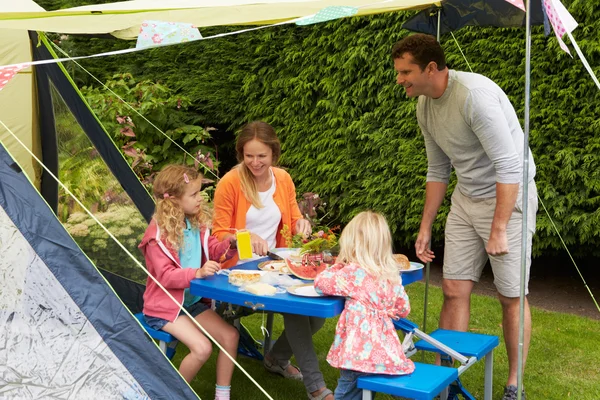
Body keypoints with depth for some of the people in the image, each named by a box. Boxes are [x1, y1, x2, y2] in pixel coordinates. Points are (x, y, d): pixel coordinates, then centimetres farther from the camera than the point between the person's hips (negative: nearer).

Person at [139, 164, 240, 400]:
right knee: (202, 347, -22)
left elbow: (213, 250, 11)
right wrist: (198, 272, -39)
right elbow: (166, 276, -24)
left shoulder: (196, 224, 2)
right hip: (165, 306, -7)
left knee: (230, 335, -6)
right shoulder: (159, 234, -19)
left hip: (193, 301, 7)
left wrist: (231, 245, -11)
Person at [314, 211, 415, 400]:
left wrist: (338, 265, 14)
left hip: (361, 352, -6)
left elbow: (320, 283, -1)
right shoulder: (392, 274, 7)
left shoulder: (353, 273, -12)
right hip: (387, 352, 6)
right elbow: (403, 309, 15)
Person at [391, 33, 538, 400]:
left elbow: (510, 166, -25)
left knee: (511, 297, 2)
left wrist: (498, 229, -24)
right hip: (466, 200, 7)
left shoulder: (475, 94, -25)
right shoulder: (425, 105, 1)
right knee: (455, 290, 4)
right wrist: (425, 228, 12)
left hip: (508, 197, -7)